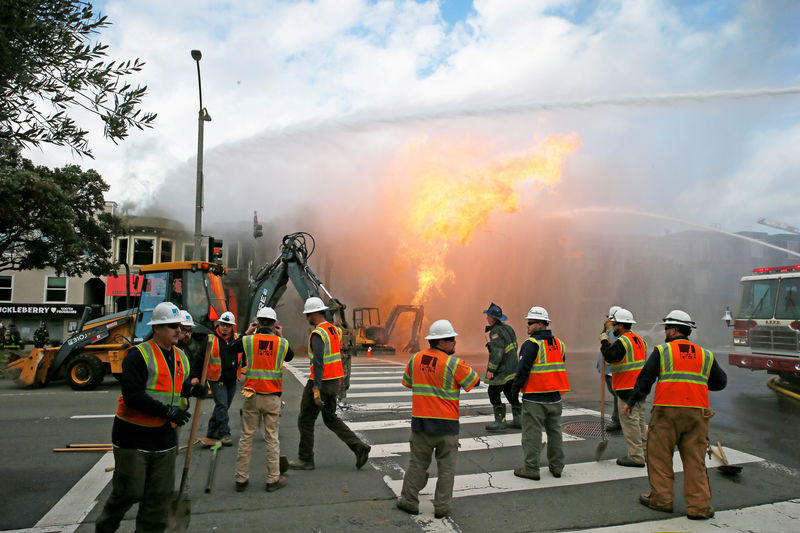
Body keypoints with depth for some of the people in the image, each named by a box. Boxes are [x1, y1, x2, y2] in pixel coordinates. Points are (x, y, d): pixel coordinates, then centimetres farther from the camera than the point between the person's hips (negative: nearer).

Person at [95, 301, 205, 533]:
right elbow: (132, 395, -19)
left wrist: (191, 388, -2)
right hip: (134, 437, -6)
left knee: (160, 496, 10)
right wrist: (166, 411, -23)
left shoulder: (182, 357, 10)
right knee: (129, 492, 4)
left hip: (165, 438, 6)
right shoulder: (138, 355, -12)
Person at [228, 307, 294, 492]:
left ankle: (241, 479, 19)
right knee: (272, 438, 7)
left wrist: (246, 333, 23)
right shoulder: (282, 343, -3)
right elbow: (290, 357, 18)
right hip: (272, 398, -1)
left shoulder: (248, 340, -3)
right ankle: (273, 479, 14)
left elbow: (230, 348, 17)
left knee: (246, 437, 11)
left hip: (252, 397, 1)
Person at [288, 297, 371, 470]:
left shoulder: (317, 334, -18)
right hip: (334, 382, 9)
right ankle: (359, 448, 8)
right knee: (331, 419, 17)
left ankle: (305, 459, 18)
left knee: (305, 420, 7)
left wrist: (316, 388, -27)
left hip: (321, 382, -9)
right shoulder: (333, 329, 11)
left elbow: (318, 362, -26)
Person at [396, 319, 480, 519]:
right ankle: (442, 506, 17)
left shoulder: (415, 359, 2)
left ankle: (409, 501, 21)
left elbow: (407, 382, 16)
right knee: (446, 466, 11)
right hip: (446, 423, -3)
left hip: (420, 421, 4)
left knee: (417, 462, 15)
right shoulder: (453, 364, -14)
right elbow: (475, 381, -2)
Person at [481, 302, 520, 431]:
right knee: (510, 392, 16)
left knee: (493, 392, -1)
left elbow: (497, 352, -25)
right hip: (513, 367, 9)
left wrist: (491, 370, -22)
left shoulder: (496, 331, -19)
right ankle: (518, 420, 19)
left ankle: (500, 420, 1)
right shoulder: (508, 328, 10)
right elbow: (514, 346, 17)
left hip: (502, 370, -9)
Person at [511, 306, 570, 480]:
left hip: (534, 399, -7)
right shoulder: (559, 343, 10)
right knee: (555, 431, 17)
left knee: (532, 433, 1)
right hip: (555, 397, 7)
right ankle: (557, 466, 25)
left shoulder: (531, 344, -14)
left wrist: (515, 389, -5)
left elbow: (523, 370, -16)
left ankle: (531, 469, 6)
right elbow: (560, 368, 17)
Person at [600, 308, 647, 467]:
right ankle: (643, 452, 25)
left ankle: (636, 457, 0)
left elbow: (610, 357, -25)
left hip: (627, 388, -10)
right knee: (640, 420, 16)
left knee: (630, 421, -4)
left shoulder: (622, 341, -16)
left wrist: (604, 342, -13)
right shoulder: (639, 340, 14)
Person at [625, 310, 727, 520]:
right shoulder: (706, 355, 13)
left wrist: (631, 402, 7)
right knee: (695, 460, 9)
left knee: (659, 455, 7)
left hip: (667, 410, -4)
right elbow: (720, 383, 21)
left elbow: (645, 378, -1)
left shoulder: (662, 351, 1)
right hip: (697, 412, 4)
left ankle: (661, 499, 13)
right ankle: (699, 506, 10)